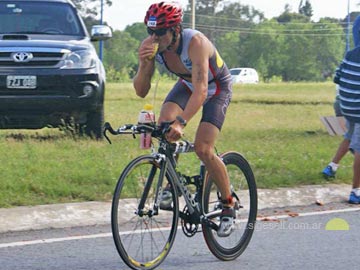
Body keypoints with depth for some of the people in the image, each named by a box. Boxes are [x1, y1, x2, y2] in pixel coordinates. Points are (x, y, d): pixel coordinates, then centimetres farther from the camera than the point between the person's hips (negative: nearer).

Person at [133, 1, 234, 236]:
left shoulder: (195, 42, -39)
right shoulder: (150, 45, -23)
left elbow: (201, 90, -48)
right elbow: (141, 91, -22)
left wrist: (181, 122, -61)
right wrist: (144, 65, -41)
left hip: (217, 87, -5)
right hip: (186, 84, 5)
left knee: (203, 149, -19)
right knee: (165, 122, -24)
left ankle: (229, 205, 1)